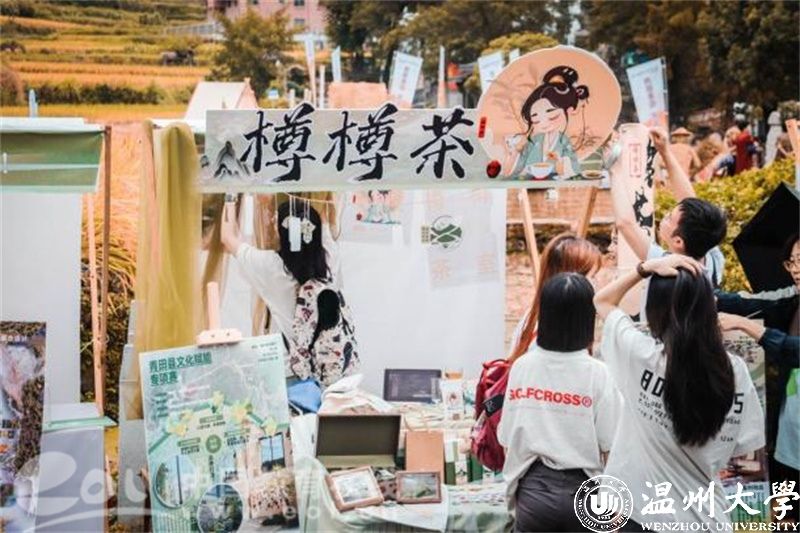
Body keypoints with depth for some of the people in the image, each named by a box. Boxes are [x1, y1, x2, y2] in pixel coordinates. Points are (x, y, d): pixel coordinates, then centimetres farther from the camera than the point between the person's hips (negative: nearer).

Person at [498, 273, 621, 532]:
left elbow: (507, 438, 1)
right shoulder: (596, 373, -12)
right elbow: (610, 445, -9)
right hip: (582, 492, -1)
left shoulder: (522, 366, -5)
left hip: (533, 490, 2)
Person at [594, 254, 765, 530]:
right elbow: (743, 445, 1)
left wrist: (647, 267, -7)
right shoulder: (735, 370, -10)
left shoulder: (642, 355, -17)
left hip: (641, 512, -2)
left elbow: (602, 300, 0)